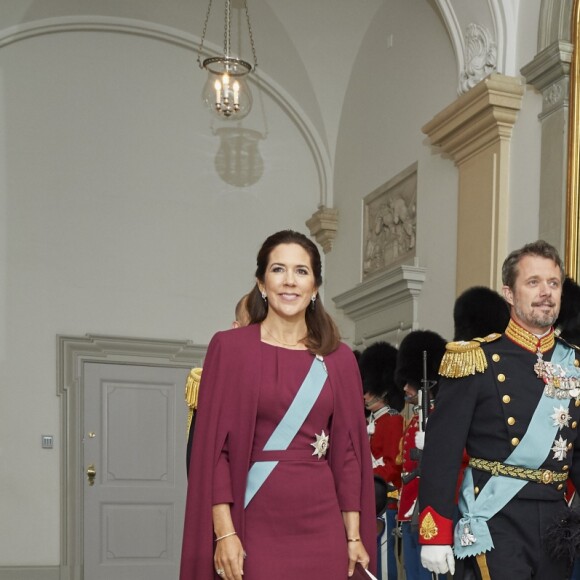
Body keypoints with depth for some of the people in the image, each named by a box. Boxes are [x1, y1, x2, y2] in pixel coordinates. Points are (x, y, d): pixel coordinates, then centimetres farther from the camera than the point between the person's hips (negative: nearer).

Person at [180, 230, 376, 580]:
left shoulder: (339, 359, 6)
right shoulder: (230, 347, -2)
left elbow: (349, 451, 7)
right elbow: (214, 447, -6)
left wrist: (355, 536, 4)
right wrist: (224, 532, -12)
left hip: (321, 527, 3)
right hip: (255, 526, -2)